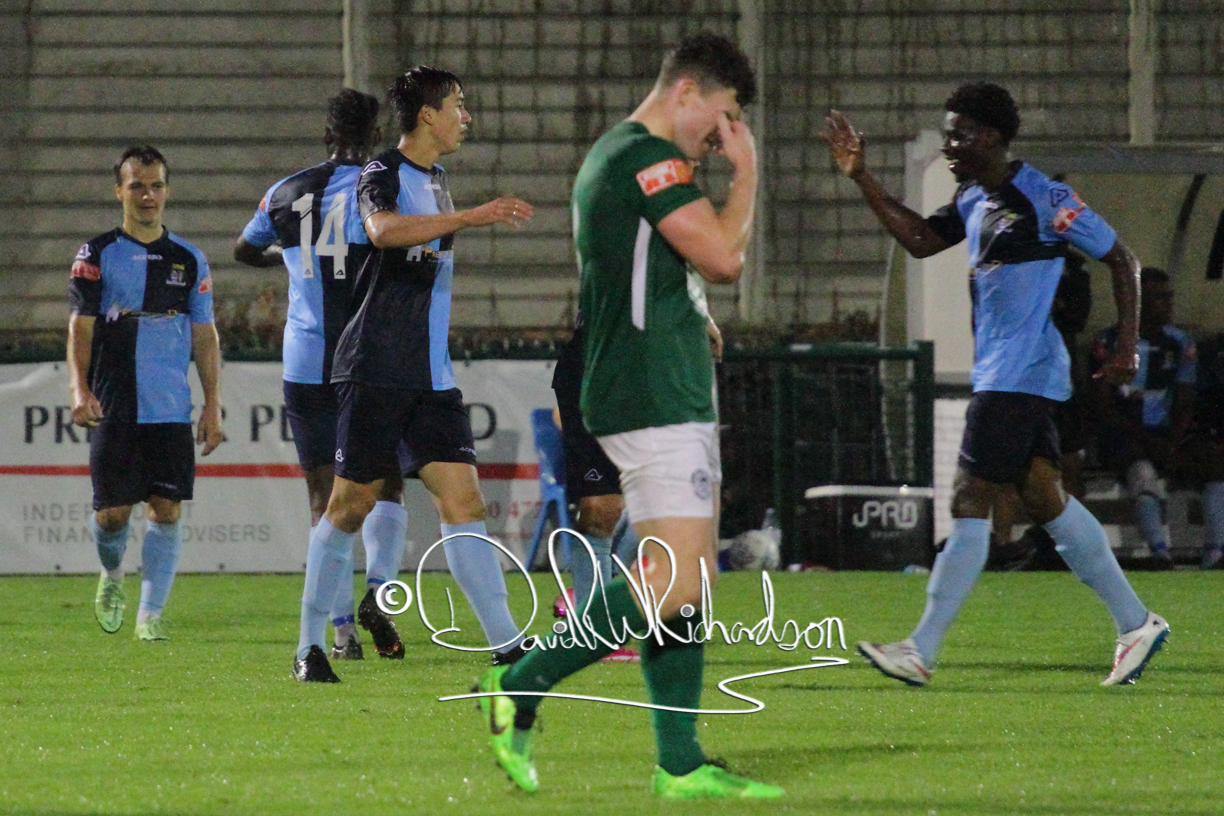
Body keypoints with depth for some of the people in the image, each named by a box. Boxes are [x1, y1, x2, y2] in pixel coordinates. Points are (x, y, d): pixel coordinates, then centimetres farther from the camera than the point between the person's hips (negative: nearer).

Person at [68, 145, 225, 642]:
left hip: (173, 411, 2)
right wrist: (79, 389, -15)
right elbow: (80, 328, -1)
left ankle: (150, 613, 2)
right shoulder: (98, 255, 4)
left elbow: (204, 337, 13)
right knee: (112, 511, -3)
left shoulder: (189, 260, 11)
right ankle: (111, 575, 29)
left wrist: (213, 406, 7)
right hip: (115, 409, -2)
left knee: (167, 508, -6)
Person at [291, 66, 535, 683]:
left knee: (462, 502, -3)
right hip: (375, 370, -7)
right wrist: (470, 217, -37)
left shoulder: (435, 178, 18)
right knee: (352, 505, -2)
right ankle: (310, 646, 9)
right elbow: (383, 230, -31)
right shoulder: (382, 173, -7)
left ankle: (505, 645, -9)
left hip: (432, 377, 7)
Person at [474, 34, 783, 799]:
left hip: (672, 401, 11)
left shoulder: (616, 155, 21)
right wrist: (746, 169, -3)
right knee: (677, 581, -16)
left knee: (682, 581, 7)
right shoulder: (649, 157, -12)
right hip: (656, 402, -11)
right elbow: (722, 254, -14)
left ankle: (681, 763, 6)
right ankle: (519, 690, -11)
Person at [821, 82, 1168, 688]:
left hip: (1018, 378, -9)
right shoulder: (974, 199, 12)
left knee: (969, 503, -9)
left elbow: (1122, 261, -6)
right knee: (1043, 497, 10)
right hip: (997, 374, 9)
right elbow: (920, 240, 19)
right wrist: (861, 179, 11)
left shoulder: (1044, 199, -12)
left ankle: (921, 652, -9)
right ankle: (1135, 624, 16)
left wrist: (1127, 346, -8)